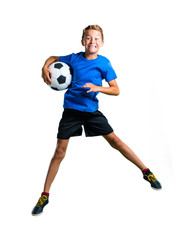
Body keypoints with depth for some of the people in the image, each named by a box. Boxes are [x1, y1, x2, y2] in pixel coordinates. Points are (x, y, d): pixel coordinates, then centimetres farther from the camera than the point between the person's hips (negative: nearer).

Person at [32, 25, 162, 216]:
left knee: (114, 140, -1)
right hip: (71, 110, 1)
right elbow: (53, 58, 17)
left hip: (91, 111, 0)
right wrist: (45, 68, -4)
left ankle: (146, 172, 14)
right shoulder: (74, 58, -2)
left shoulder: (103, 63, -5)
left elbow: (116, 90, -4)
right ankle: (45, 195, 9)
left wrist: (98, 88, -21)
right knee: (60, 150, -1)